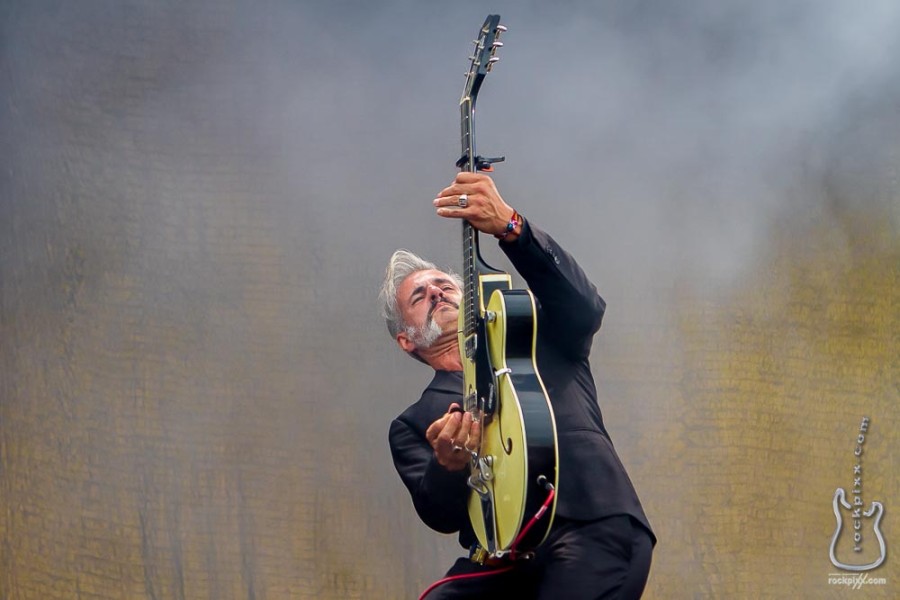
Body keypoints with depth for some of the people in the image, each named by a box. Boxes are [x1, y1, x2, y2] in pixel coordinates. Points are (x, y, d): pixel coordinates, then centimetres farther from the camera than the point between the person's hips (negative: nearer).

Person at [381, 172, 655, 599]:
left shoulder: (536, 340, 20)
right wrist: (448, 466, -17)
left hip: (598, 528, -2)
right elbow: (440, 516, 7)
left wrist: (509, 226, -18)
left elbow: (582, 306, -3)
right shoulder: (412, 426, 21)